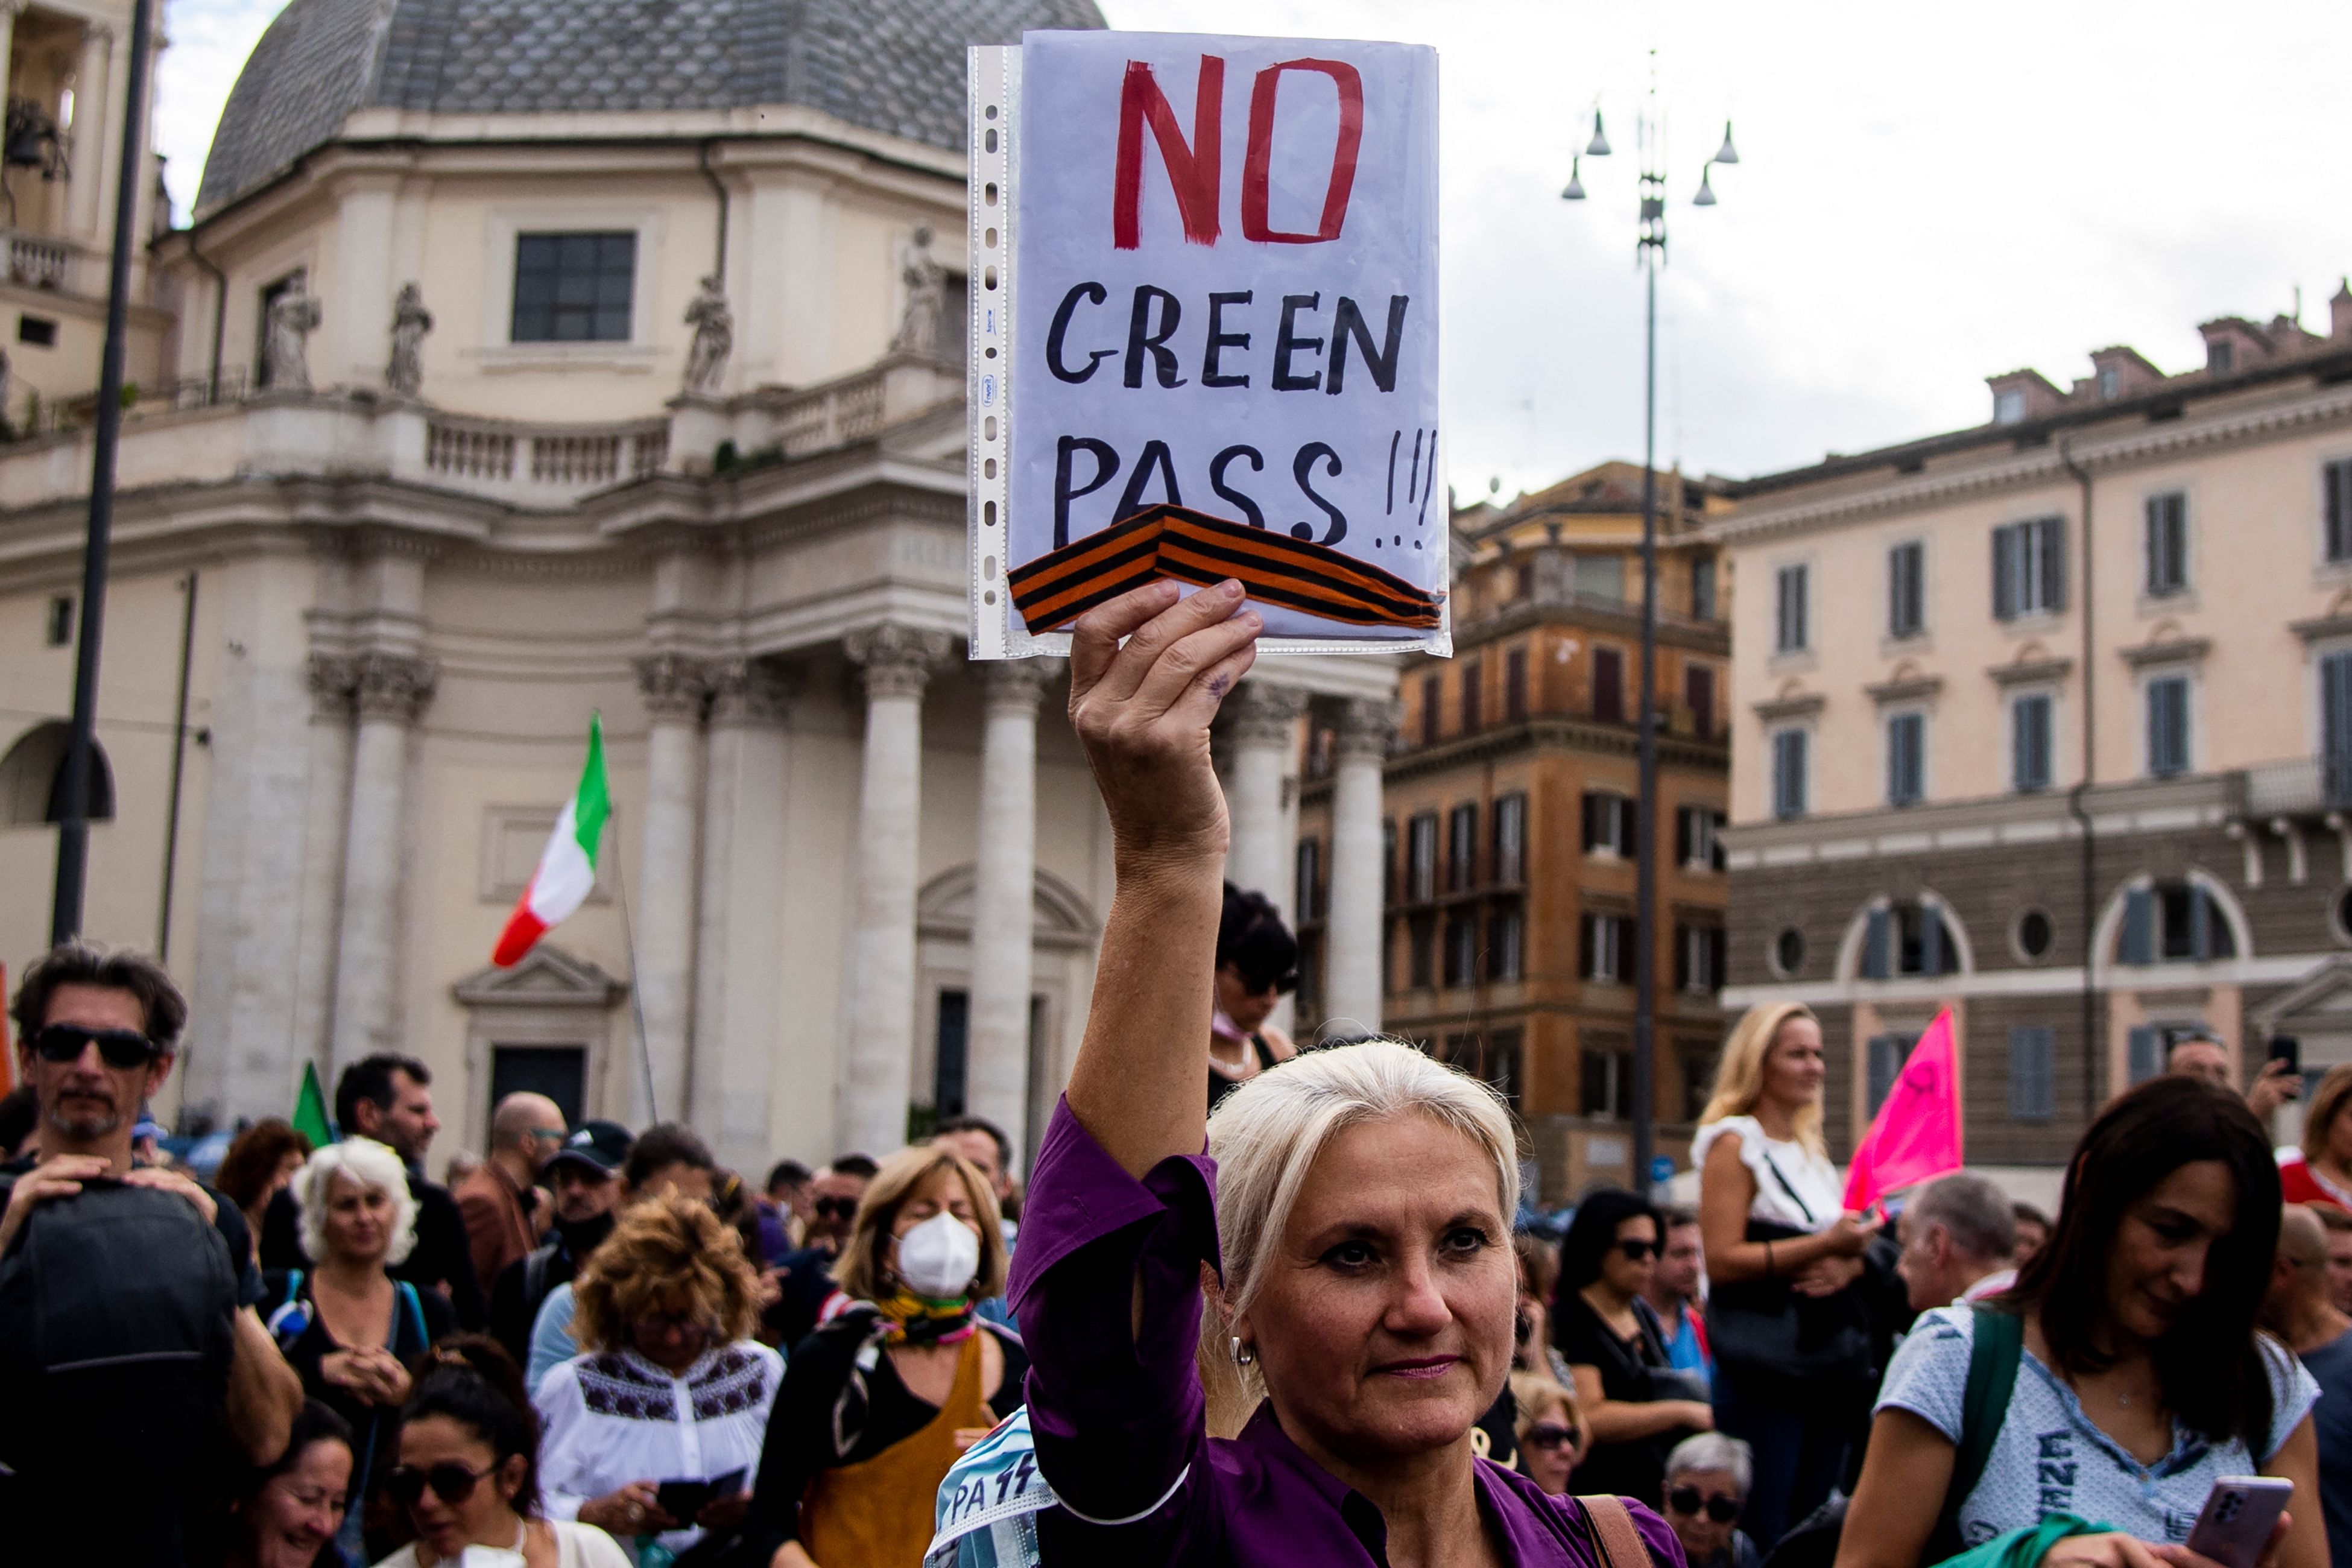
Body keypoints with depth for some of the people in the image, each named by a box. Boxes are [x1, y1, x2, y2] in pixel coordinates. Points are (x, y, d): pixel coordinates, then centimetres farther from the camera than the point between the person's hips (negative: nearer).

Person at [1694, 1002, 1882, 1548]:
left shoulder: (1811, 1150, 17)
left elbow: (1841, 1246, 22)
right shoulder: (1734, 1145, -7)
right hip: (1762, 1372, -8)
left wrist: (1847, 1264, -2)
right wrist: (1824, 1245, -21)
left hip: (1828, 1367, 8)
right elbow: (1722, 1260, -17)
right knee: (1761, 1531, -9)